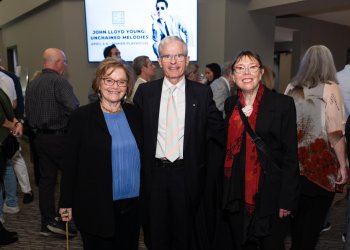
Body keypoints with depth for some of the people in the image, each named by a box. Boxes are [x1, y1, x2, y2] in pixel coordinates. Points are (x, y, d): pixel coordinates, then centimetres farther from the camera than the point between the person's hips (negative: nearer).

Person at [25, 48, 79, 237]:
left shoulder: (32, 84, 11)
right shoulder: (59, 81, -14)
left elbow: (28, 112, 16)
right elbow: (74, 108, -26)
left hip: (39, 138, 8)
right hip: (59, 137, -8)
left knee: (46, 179, 12)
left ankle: (47, 223, 21)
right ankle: (59, 220, 5)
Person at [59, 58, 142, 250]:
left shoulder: (134, 113, 4)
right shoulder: (82, 117, -6)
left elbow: (143, 154, 9)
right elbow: (70, 162, -4)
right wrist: (66, 203, -3)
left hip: (132, 204, 4)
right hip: (96, 207, -3)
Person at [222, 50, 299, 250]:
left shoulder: (283, 103, -8)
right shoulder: (230, 104, 5)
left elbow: (291, 155, -8)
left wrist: (287, 200, -10)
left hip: (270, 194, -3)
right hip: (236, 194, 4)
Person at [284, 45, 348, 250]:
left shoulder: (292, 88, 4)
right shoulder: (329, 88, -8)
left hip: (296, 161, 4)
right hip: (322, 164, -4)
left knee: (299, 211, 19)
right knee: (315, 215, 9)